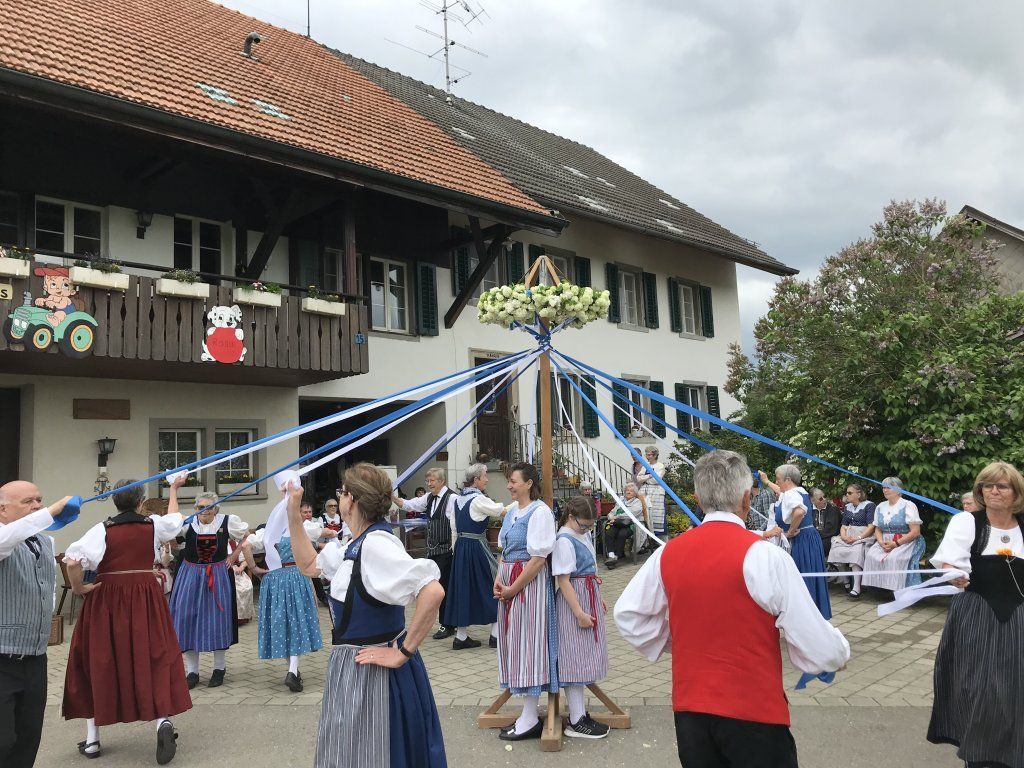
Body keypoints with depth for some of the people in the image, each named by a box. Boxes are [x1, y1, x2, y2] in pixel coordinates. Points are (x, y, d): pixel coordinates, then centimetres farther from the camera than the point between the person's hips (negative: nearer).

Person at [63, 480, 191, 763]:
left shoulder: (103, 529, -6)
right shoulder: (153, 524, 0)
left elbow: (73, 560, -18)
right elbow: (175, 519, 22)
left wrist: (78, 588, -2)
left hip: (106, 599, 0)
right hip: (145, 598, 1)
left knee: (99, 663, 11)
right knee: (154, 658, 6)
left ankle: (92, 738, 19)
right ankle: (162, 720, -12)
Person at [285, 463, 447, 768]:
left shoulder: (376, 542, -24)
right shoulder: (356, 545, 6)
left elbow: (433, 591, -34)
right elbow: (309, 564, 18)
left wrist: (404, 652, -26)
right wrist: (293, 512, 11)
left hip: (372, 671, -9)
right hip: (351, 667, 9)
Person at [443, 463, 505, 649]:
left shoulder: (459, 500, 10)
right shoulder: (478, 500, -15)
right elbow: (501, 510, -13)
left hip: (461, 547, 8)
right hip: (477, 547, -8)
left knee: (463, 587, 11)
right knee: (493, 585, 5)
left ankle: (461, 636, 15)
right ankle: (496, 634, 9)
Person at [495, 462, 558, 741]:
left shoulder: (539, 511, -14)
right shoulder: (512, 510, 12)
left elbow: (538, 558, -18)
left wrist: (513, 588, -15)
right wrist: (499, 580, 0)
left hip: (530, 582, -9)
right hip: (509, 582, 9)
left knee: (528, 640, -3)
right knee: (512, 640, 12)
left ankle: (530, 720, 7)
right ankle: (527, 714, 24)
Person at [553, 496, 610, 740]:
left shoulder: (583, 535, 8)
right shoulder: (564, 541, -18)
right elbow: (564, 581, -21)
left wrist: (598, 600, 22)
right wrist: (579, 613, -22)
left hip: (589, 599, 9)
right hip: (573, 602, -9)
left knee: (583, 657, 14)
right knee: (576, 657, -4)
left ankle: (580, 712, 24)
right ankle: (576, 722, 3)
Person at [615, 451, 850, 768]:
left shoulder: (668, 553, -2)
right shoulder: (765, 557, -17)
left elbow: (626, 614, 7)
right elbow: (819, 652, -13)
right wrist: (838, 649, 8)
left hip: (689, 709, 5)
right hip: (754, 713, -4)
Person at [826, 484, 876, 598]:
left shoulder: (868, 505, 1)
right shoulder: (847, 507, 21)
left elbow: (871, 526, -8)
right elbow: (843, 525, 17)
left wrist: (858, 538, -18)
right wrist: (844, 536, -5)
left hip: (864, 536, -6)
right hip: (848, 536, 6)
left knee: (856, 551, -35)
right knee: (837, 550, -24)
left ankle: (856, 587, -40)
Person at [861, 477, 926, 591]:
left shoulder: (908, 506, -5)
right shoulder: (880, 507, 15)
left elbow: (915, 532, -11)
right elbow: (878, 529, 15)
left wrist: (896, 543, -17)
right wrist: (881, 543, -7)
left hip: (906, 542, -6)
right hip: (885, 542, 6)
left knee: (894, 558, -34)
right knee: (871, 555, -22)